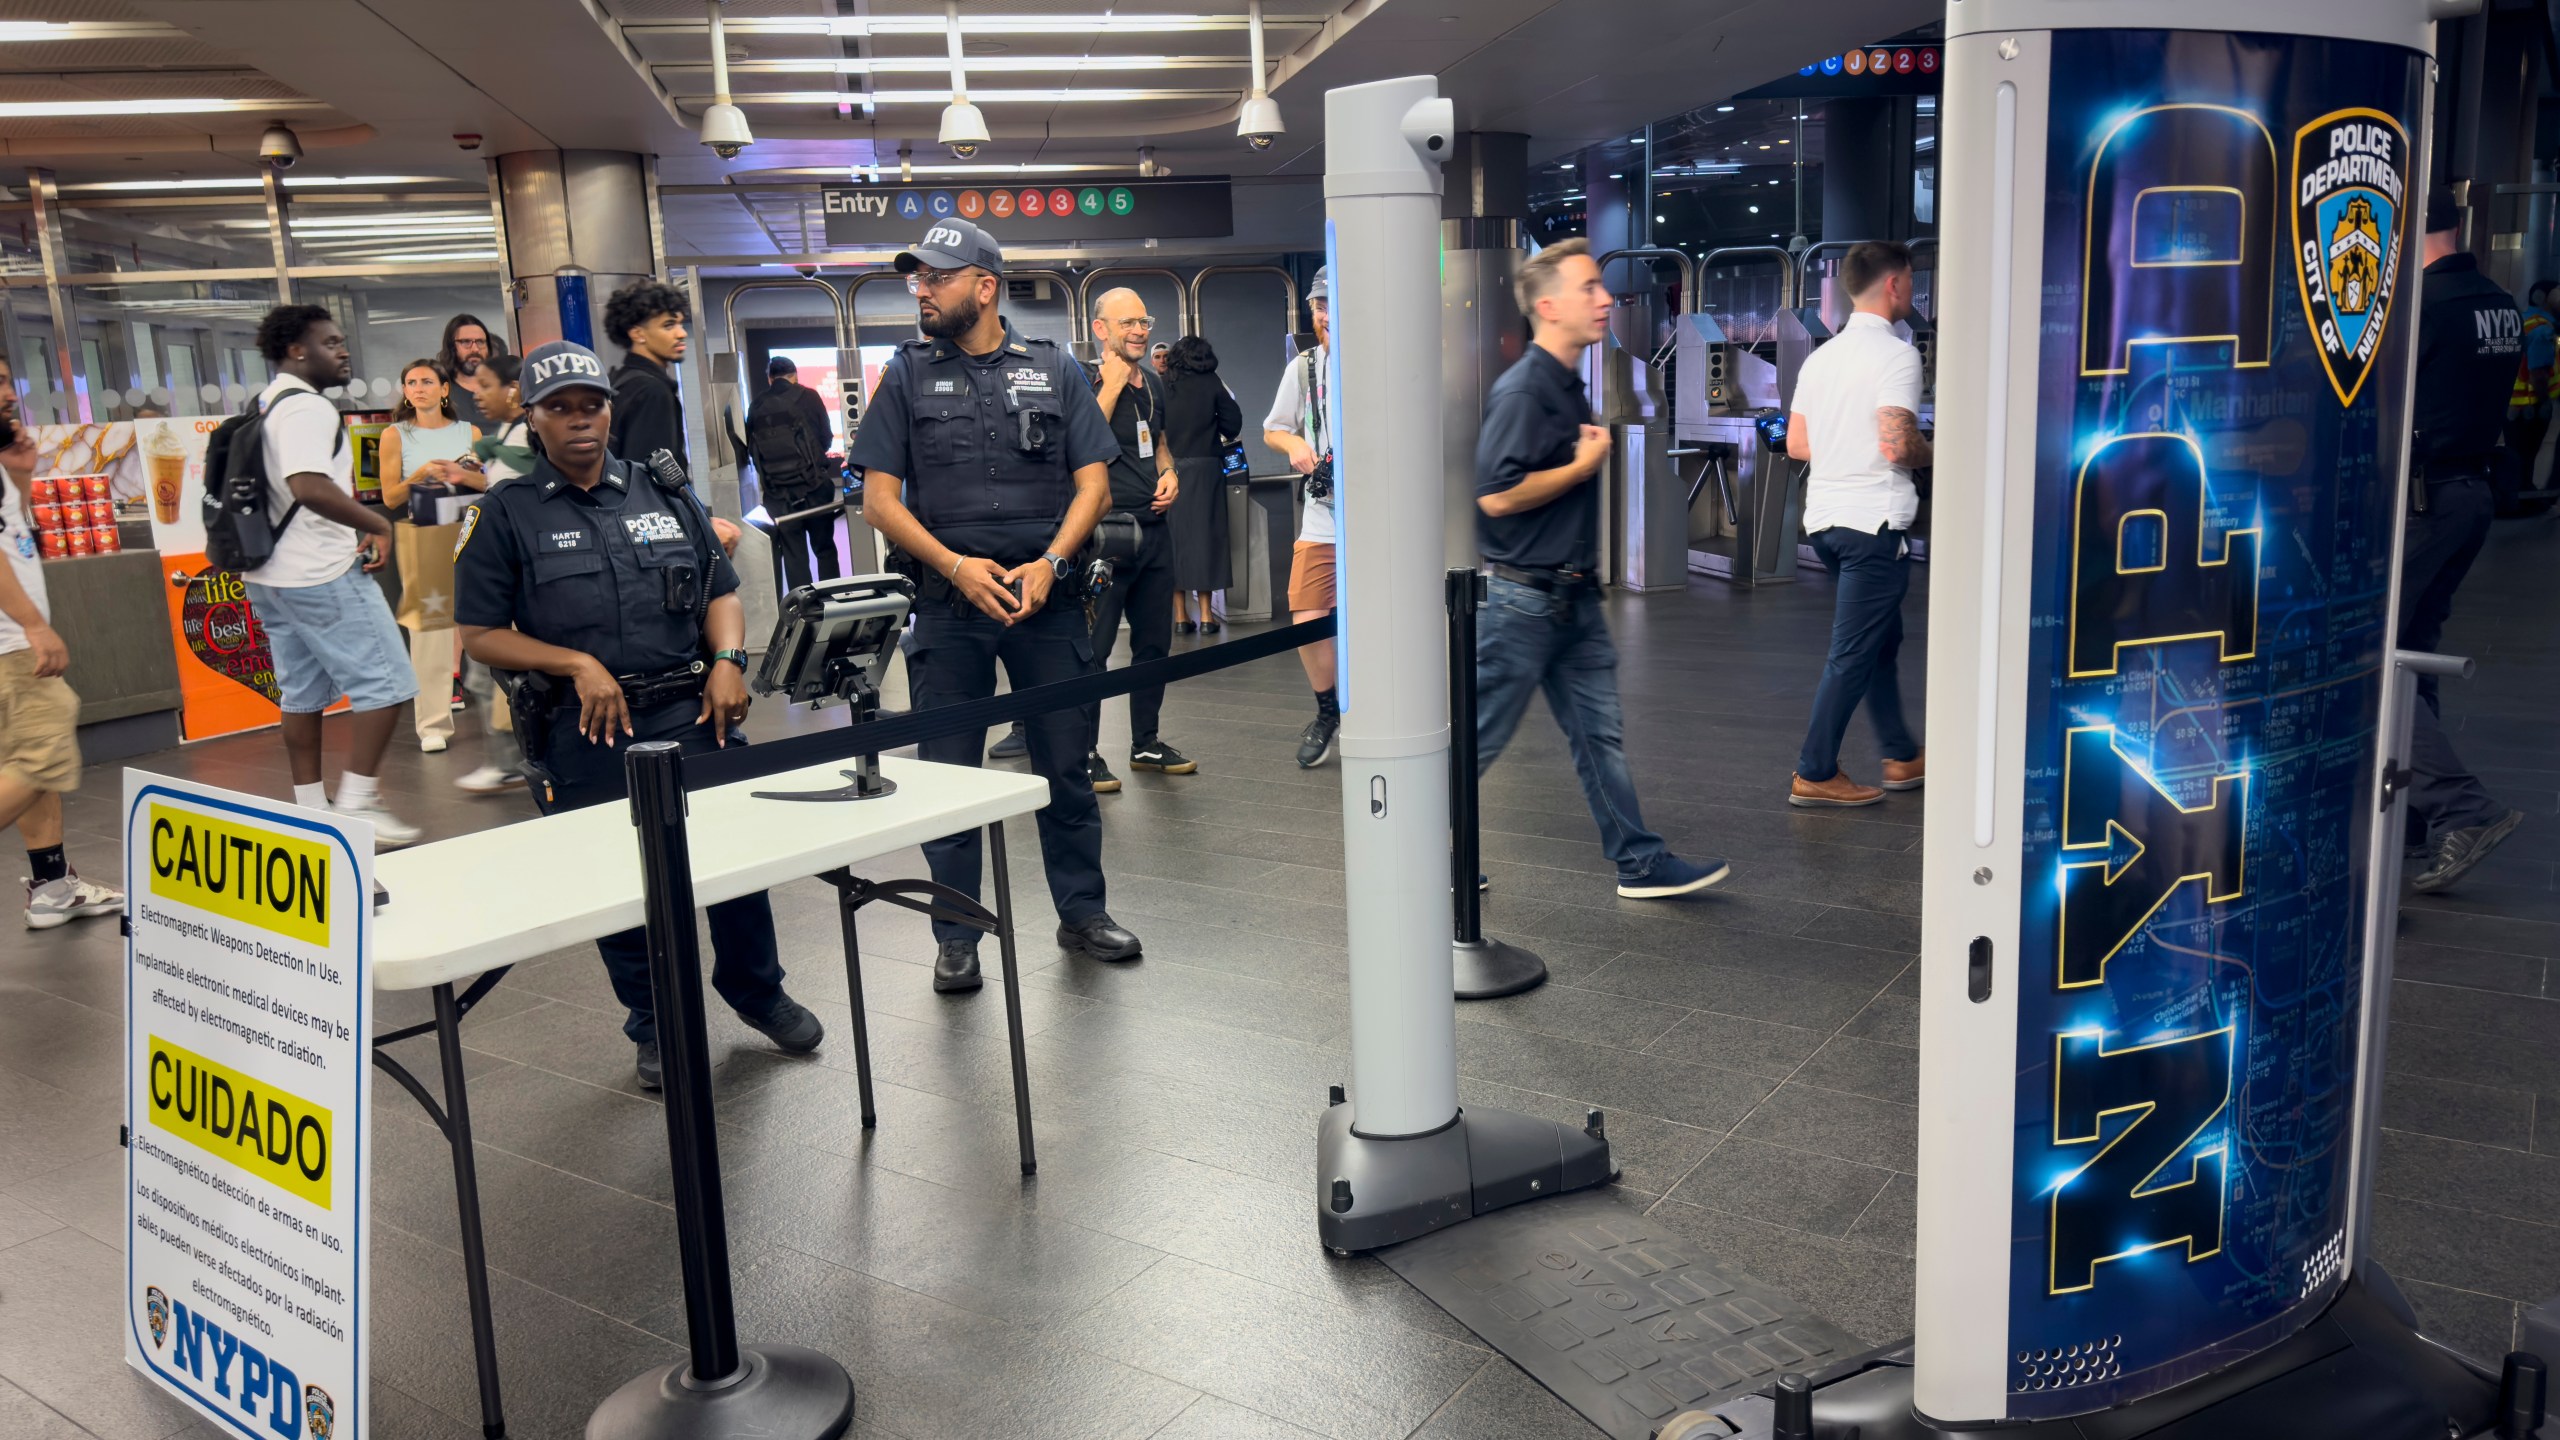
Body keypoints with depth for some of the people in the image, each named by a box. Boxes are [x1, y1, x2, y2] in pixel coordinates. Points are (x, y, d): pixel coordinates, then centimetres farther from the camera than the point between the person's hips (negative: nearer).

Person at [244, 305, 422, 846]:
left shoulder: (265, 406, 17)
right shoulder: (307, 408, -15)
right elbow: (309, 487, -30)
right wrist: (377, 524, -22)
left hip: (271, 574, 10)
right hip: (323, 576, -10)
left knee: (302, 693, 14)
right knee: (385, 684, -5)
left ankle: (311, 807, 19)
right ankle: (357, 805, -7)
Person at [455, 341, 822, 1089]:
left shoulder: (666, 495, 13)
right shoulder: (507, 514, 4)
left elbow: (720, 591, 17)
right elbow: (480, 634, 1)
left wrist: (729, 659, -2)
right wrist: (577, 665, -11)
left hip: (692, 715, 2)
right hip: (587, 734, -2)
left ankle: (757, 990, 27)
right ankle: (656, 1025, 25)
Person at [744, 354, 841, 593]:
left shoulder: (756, 407, 4)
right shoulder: (807, 396, -1)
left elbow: (751, 450, 8)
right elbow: (825, 439, 3)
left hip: (777, 493, 1)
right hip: (813, 486, -1)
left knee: (793, 554, 5)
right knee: (824, 548, 11)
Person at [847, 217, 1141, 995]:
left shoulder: (1055, 370, 5)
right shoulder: (906, 375, 5)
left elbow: (1092, 482, 2)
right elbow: (880, 499, 1)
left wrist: (1048, 563, -13)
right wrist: (957, 566, -12)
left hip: (1048, 601, 0)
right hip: (948, 606, 0)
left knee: (1067, 763, 8)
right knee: (946, 774, 5)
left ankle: (1081, 910, 24)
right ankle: (956, 937, 16)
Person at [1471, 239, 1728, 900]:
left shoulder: (1567, 385, 12)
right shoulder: (1522, 391, -18)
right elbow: (1497, 495, -26)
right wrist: (1585, 466, -17)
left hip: (1572, 595, 9)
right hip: (1523, 597, -9)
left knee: (1600, 733, 11)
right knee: (1480, 735, 3)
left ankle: (1640, 863, 17)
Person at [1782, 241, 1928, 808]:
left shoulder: (1822, 355, 12)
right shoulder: (1896, 353, -12)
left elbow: (1796, 444, 12)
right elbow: (1898, 444, -21)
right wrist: (1931, 454, 0)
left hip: (1825, 518, 9)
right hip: (1875, 519, -8)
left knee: (1881, 639, 20)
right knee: (1854, 654, -2)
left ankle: (1901, 757, 29)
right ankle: (1815, 775, 2)